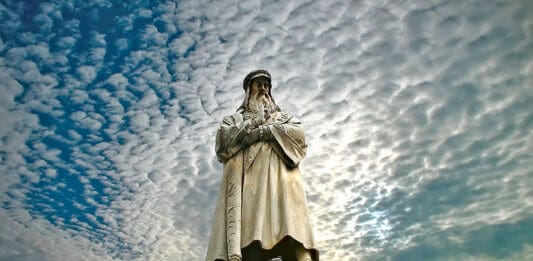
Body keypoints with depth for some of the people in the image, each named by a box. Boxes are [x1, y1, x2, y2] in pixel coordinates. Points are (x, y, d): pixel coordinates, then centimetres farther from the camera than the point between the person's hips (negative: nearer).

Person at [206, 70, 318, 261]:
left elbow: (298, 134, 10)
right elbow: (222, 138, 10)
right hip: (244, 173, 0)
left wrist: (264, 131, 0)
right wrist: (255, 121, 6)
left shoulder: (283, 117, 33)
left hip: (276, 171, 1)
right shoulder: (234, 118, 32)